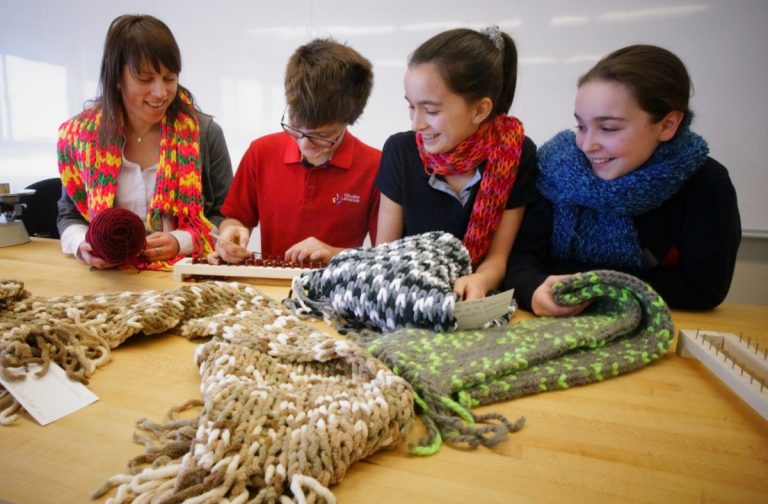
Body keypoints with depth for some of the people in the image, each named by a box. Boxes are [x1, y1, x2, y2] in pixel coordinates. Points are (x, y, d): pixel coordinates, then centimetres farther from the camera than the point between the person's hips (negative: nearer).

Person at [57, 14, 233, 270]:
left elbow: (226, 216, -1)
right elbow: (70, 215, 13)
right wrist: (82, 246, -8)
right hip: (109, 277, 3)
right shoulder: (79, 134, 1)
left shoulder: (205, 133, -5)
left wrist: (181, 242, -16)